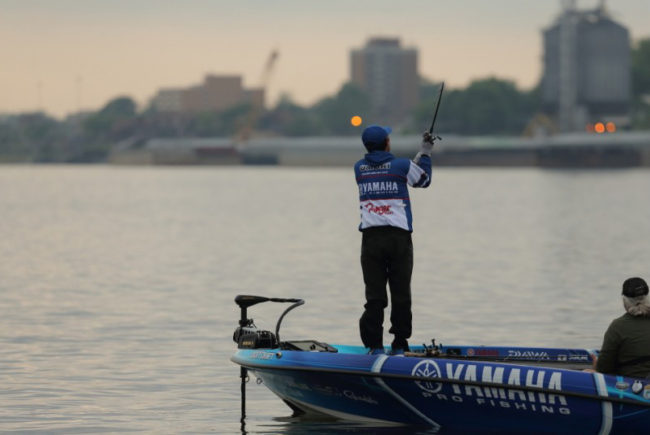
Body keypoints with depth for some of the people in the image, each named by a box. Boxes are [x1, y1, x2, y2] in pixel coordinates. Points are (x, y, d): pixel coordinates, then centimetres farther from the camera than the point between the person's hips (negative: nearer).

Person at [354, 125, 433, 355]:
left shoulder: (359, 168, 8)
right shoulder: (401, 166, -3)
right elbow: (423, 180, 17)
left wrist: (420, 155, 32)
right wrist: (425, 153, 29)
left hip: (371, 237, 2)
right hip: (399, 236, -2)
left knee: (374, 295, 2)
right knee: (401, 294, 4)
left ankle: (374, 346, -1)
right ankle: (399, 346, 6)